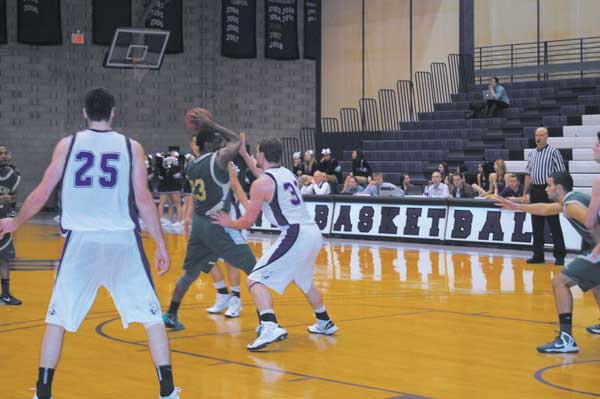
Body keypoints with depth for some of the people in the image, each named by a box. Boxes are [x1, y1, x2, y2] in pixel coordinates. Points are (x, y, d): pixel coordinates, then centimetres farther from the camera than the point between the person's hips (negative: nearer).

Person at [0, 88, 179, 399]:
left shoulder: (67, 144, 4)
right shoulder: (131, 147, 3)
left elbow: (42, 194, 5)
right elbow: (143, 200, -1)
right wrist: (161, 244, 5)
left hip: (81, 241, 1)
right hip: (123, 240, 0)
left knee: (57, 317, 13)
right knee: (152, 315, 8)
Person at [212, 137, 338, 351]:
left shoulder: (261, 183, -5)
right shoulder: (287, 173, 18)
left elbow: (248, 221, 0)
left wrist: (229, 223, 19)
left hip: (295, 235, -8)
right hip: (314, 233, 8)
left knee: (256, 280, -8)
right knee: (304, 281, 32)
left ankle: (270, 327, -28)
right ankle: (324, 323, 44)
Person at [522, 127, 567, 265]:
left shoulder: (553, 152, -5)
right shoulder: (532, 154, 13)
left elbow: (561, 173, -8)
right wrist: (525, 194, 13)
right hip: (535, 191, 6)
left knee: (554, 225, -4)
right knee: (536, 225, 8)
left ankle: (559, 256, 1)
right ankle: (538, 255, 15)